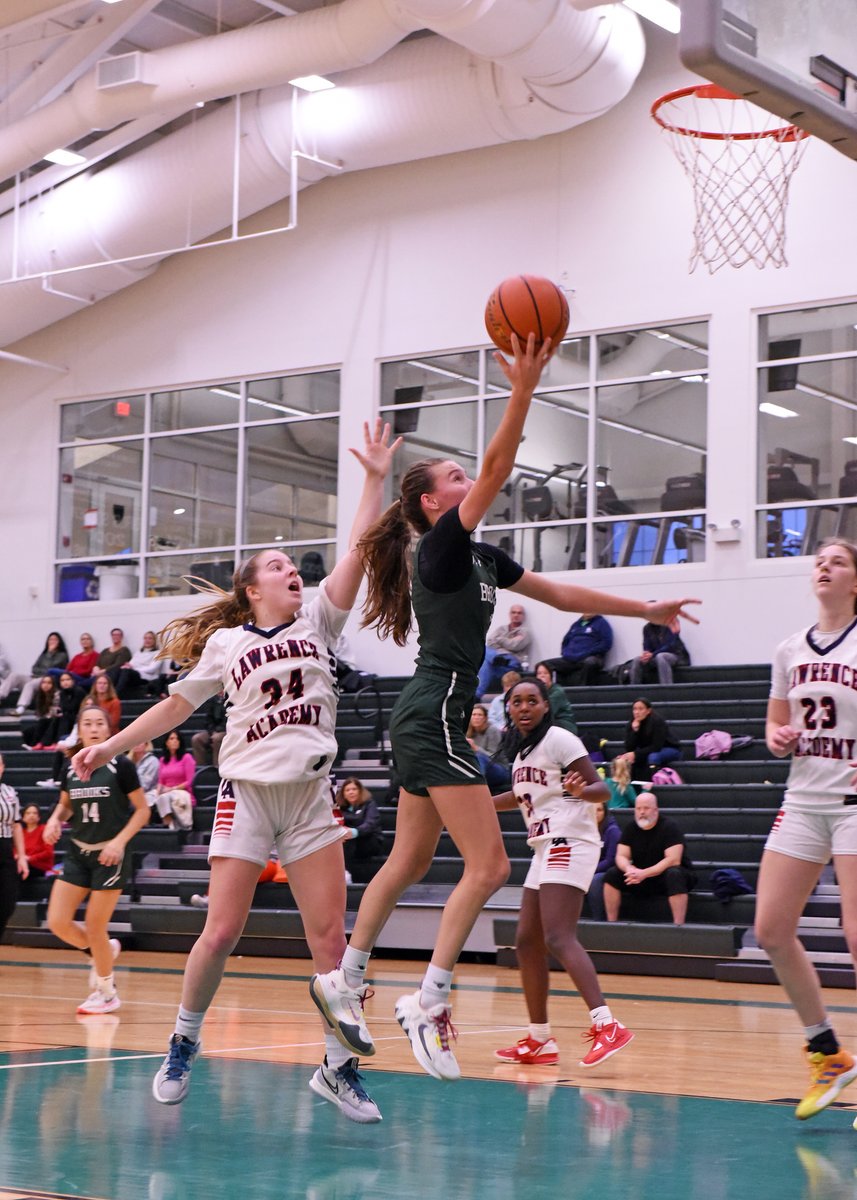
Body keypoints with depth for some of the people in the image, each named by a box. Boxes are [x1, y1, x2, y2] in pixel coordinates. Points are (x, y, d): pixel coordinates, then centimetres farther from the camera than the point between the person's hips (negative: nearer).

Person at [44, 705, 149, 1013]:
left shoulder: (121, 766, -10)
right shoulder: (71, 768, 3)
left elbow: (142, 810, -5)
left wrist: (119, 841, -16)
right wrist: (55, 820, -3)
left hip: (110, 855, -5)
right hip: (77, 852, 5)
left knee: (95, 927, -3)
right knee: (58, 923, -3)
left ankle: (107, 993, 18)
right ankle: (105, 950, 27)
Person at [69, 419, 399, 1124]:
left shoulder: (316, 623, 9)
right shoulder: (226, 643, 6)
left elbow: (359, 554, -1)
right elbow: (178, 705, 14)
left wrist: (376, 480, -6)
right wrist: (110, 748, 14)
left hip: (311, 798, 2)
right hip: (247, 792, -2)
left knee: (330, 936, -3)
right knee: (222, 933, -4)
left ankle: (339, 1066, 4)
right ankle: (183, 1047, 16)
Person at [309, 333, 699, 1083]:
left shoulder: (481, 558, 15)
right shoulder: (441, 546, -10)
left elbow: (559, 593, 22)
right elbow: (497, 470, -24)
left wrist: (645, 611, 22)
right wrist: (523, 391, -31)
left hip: (429, 725, 10)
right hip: (432, 720, -10)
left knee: (409, 864, 16)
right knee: (488, 865, -11)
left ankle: (344, 981, 26)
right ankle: (429, 1001, -9)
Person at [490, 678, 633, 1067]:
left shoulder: (559, 740, -8)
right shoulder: (524, 752, 18)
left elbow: (601, 790, -14)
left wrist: (580, 790, -35)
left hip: (568, 843, -10)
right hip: (545, 849, 10)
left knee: (558, 938, -23)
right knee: (527, 942, 9)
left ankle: (606, 1026, -34)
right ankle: (540, 1041, 17)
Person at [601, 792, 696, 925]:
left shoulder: (669, 827, -16)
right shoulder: (631, 828, 1)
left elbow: (673, 860, -25)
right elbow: (621, 856, -3)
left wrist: (644, 873, -32)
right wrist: (629, 869, -29)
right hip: (641, 877, 5)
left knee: (674, 875, -39)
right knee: (612, 874, -13)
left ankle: (678, 926, -42)